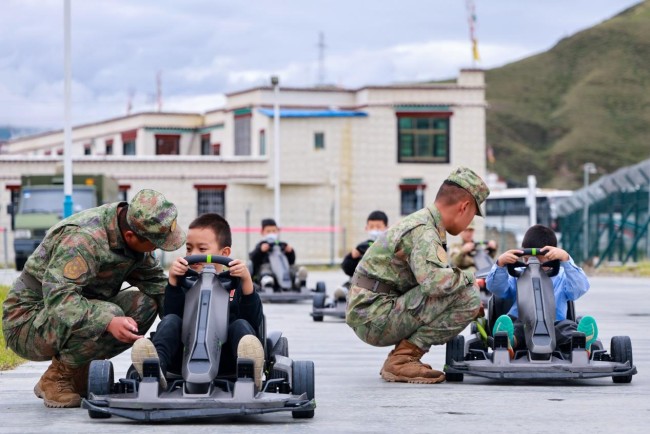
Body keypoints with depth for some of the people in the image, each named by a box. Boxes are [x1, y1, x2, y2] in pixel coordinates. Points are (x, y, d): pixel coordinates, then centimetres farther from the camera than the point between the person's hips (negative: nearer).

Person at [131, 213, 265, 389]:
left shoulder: (236, 283, 11)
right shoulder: (184, 281, 15)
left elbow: (255, 323, -5)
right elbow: (169, 317, -1)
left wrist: (247, 281, -16)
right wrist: (172, 281, -11)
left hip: (225, 361, -1)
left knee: (241, 325, -24)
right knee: (171, 321, -19)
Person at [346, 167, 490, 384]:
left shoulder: (421, 221, 18)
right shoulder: (423, 231, -15)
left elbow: (428, 279, 28)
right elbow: (434, 281, -31)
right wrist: (468, 277, -12)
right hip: (374, 318, -10)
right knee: (466, 294, -18)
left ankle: (401, 358, 10)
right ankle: (402, 359, -13)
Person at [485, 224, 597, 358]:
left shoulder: (561, 277, 17)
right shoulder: (517, 277, 22)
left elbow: (580, 287, -3)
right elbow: (495, 287, 7)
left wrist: (565, 259, -17)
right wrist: (500, 264, -12)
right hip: (520, 327, 1)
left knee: (567, 326, -32)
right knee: (505, 321, -31)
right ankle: (509, 341, -66)